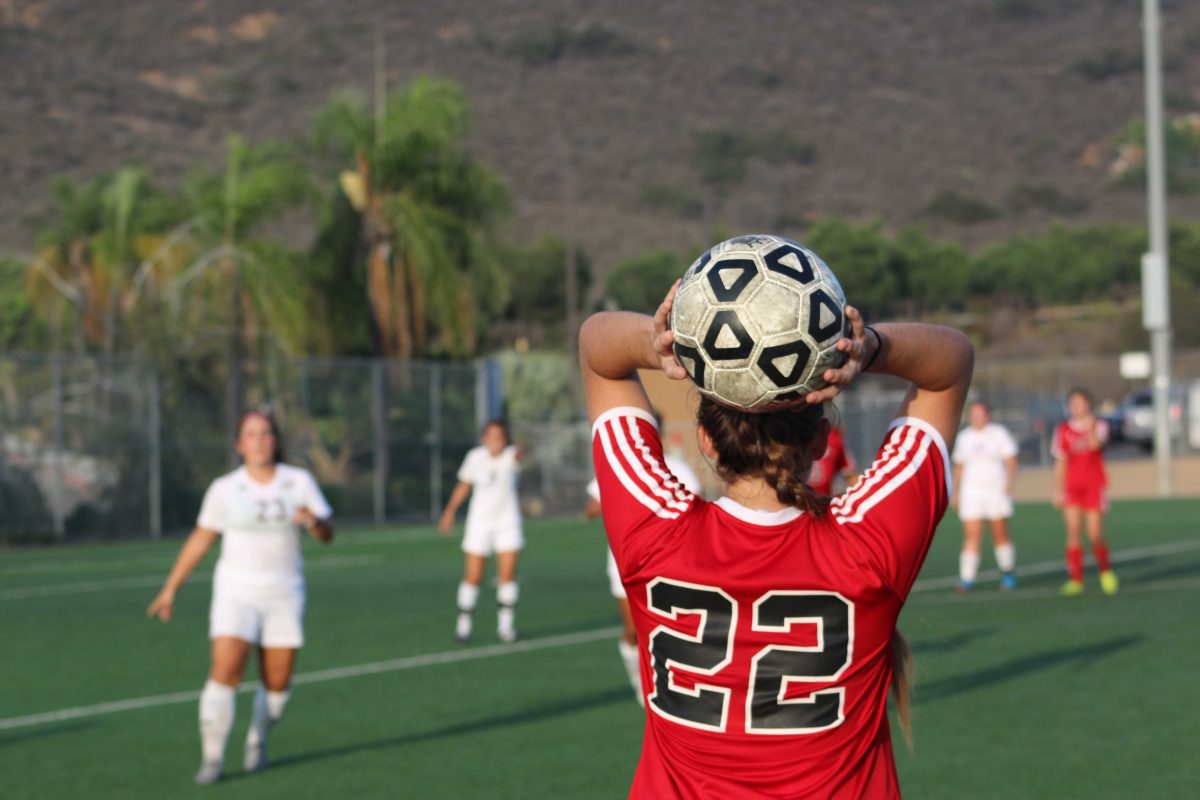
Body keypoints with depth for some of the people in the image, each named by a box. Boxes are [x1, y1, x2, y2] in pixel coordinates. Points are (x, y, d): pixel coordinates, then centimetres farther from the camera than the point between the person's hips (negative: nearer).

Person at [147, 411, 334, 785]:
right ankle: (211, 757, -10)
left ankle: (257, 741, 32)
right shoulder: (224, 489, -2)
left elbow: (327, 535, -1)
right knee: (225, 670, -18)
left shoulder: (299, 481, 0)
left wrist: (314, 521, -25)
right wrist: (170, 589, 7)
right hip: (237, 589, -2)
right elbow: (199, 541, 7)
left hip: (284, 592, 2)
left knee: (278, 682, 4)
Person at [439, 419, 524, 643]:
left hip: (507, 520, -1)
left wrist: (518, 454, -63)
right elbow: (464, 486, 11)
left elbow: (516, 457, -40)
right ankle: (463, 624, 13)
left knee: (507, 574, -7)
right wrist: (450, 511, 9)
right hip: (480, 521, 1)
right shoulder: (475, 457, -5)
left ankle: (505, 624, 5)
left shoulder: (510, 455, -13)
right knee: (473, 576, 0)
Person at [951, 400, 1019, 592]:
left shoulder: (999, 433, -1)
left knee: (1000, 535, 3)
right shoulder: (964, 437, 10)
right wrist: (956, 493, 14)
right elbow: (959, 466, 17)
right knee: (971, 535, -9)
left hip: (997, 491, -2)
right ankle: (967, 579, -13)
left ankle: (1008, 573, 22)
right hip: (971, 493, 2)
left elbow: (1011, 461, -5)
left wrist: (1009, 483, -19)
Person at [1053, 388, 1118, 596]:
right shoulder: (1063, 430, 7)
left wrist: (1090, 428, -40)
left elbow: (1096, 445, -22)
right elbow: (1060, 462, 12)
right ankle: (1075, 580, -4)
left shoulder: (1099, 426, 1)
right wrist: (1058, 491, 8)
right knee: (1073, 534, -7)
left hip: (1094, 487, -2)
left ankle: (1106, 571, 19)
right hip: (1071, 488, 2)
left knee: (1095, 536, -6)